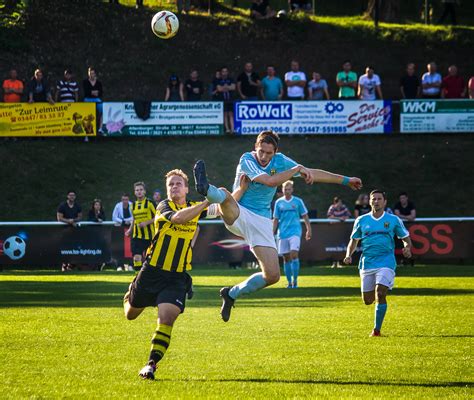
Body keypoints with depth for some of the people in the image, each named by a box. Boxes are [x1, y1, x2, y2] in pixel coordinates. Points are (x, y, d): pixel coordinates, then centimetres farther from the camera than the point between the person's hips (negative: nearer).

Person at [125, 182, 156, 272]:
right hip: (137, 236, 4)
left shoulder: (150, 203, -4)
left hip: (149, 235, -4)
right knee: (136, 257, -10)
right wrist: (130, 230, 10)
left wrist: (147, 222, -18)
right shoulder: (133, 205, 12)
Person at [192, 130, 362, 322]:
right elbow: (270, 181, -25)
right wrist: (297, 169, -19)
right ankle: (206, 189, -74)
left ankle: (232, 294, 12)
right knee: (224, 195, -39)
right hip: (238, 214, -5)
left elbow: (312, 173, 15)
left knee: (272, 276, -6)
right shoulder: (247, 160, -11)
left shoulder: (280, 161, 5)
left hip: (262, 222, 5)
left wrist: (345, 180, 17)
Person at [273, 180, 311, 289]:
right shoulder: (279, 202, 8)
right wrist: (272, 234, 6)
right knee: (286, 258, 3)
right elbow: (276, 219, 12)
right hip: (282, 233, 3)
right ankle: (289, 282, 11)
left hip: (295, 232, -3)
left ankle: (295, 280, -11)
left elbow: (305, 216, 8)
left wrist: (308, 230, 2)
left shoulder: (298, 201, 3)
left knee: (294, 254, -17)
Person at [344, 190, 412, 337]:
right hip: (367, 263, 3)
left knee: (380, 294, -20)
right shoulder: (361, 220, 9)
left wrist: (407, 249, -11)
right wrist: (349, 255, -1)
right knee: (367, 300, 3)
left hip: (386, 262, -3)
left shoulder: (394, 220, 4)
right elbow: (354, 240, 17)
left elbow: (406, 238, 11)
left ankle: (377, 329, -11)